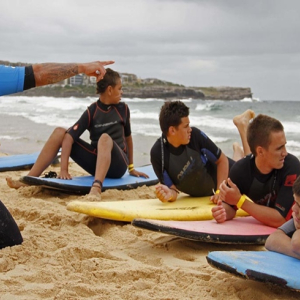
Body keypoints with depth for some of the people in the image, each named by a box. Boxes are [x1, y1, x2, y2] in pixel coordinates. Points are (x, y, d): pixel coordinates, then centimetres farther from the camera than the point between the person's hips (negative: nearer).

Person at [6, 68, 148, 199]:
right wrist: (63, 169, -25)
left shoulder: (123, 109, 2)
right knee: (59, 132, -13)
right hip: (95, 162, 1)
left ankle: (96, 187, -58)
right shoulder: (91, 111, -3)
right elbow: (69, 137, -14)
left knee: (105, 138, -35)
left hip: (117, 165, -1)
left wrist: (131, 168, 19)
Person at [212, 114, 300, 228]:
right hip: (261, 227, 2)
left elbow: (280, 219, -31)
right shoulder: (240, 169, -20)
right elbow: (230, 206, -7)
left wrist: (240, 200, -33)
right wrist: (222, 212, -29)